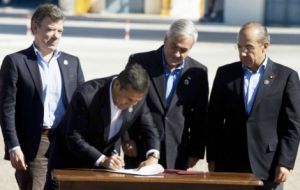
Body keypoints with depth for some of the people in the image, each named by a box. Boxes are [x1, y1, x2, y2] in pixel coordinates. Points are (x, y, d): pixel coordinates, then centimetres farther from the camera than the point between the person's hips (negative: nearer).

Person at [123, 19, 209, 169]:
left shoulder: (197, 72, 5)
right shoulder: (139, 62, 0)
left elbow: (200, 118, 9)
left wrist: (195, 153, 7)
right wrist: (126, 139, -1)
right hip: (140, 152, -1)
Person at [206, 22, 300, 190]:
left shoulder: (286, 76, 1)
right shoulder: (225, 74, 9)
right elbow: (214, 120, 10)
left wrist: (285, 163, -7)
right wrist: (212, 158, 5)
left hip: (268, 169, -2)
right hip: (229, 167, 2)